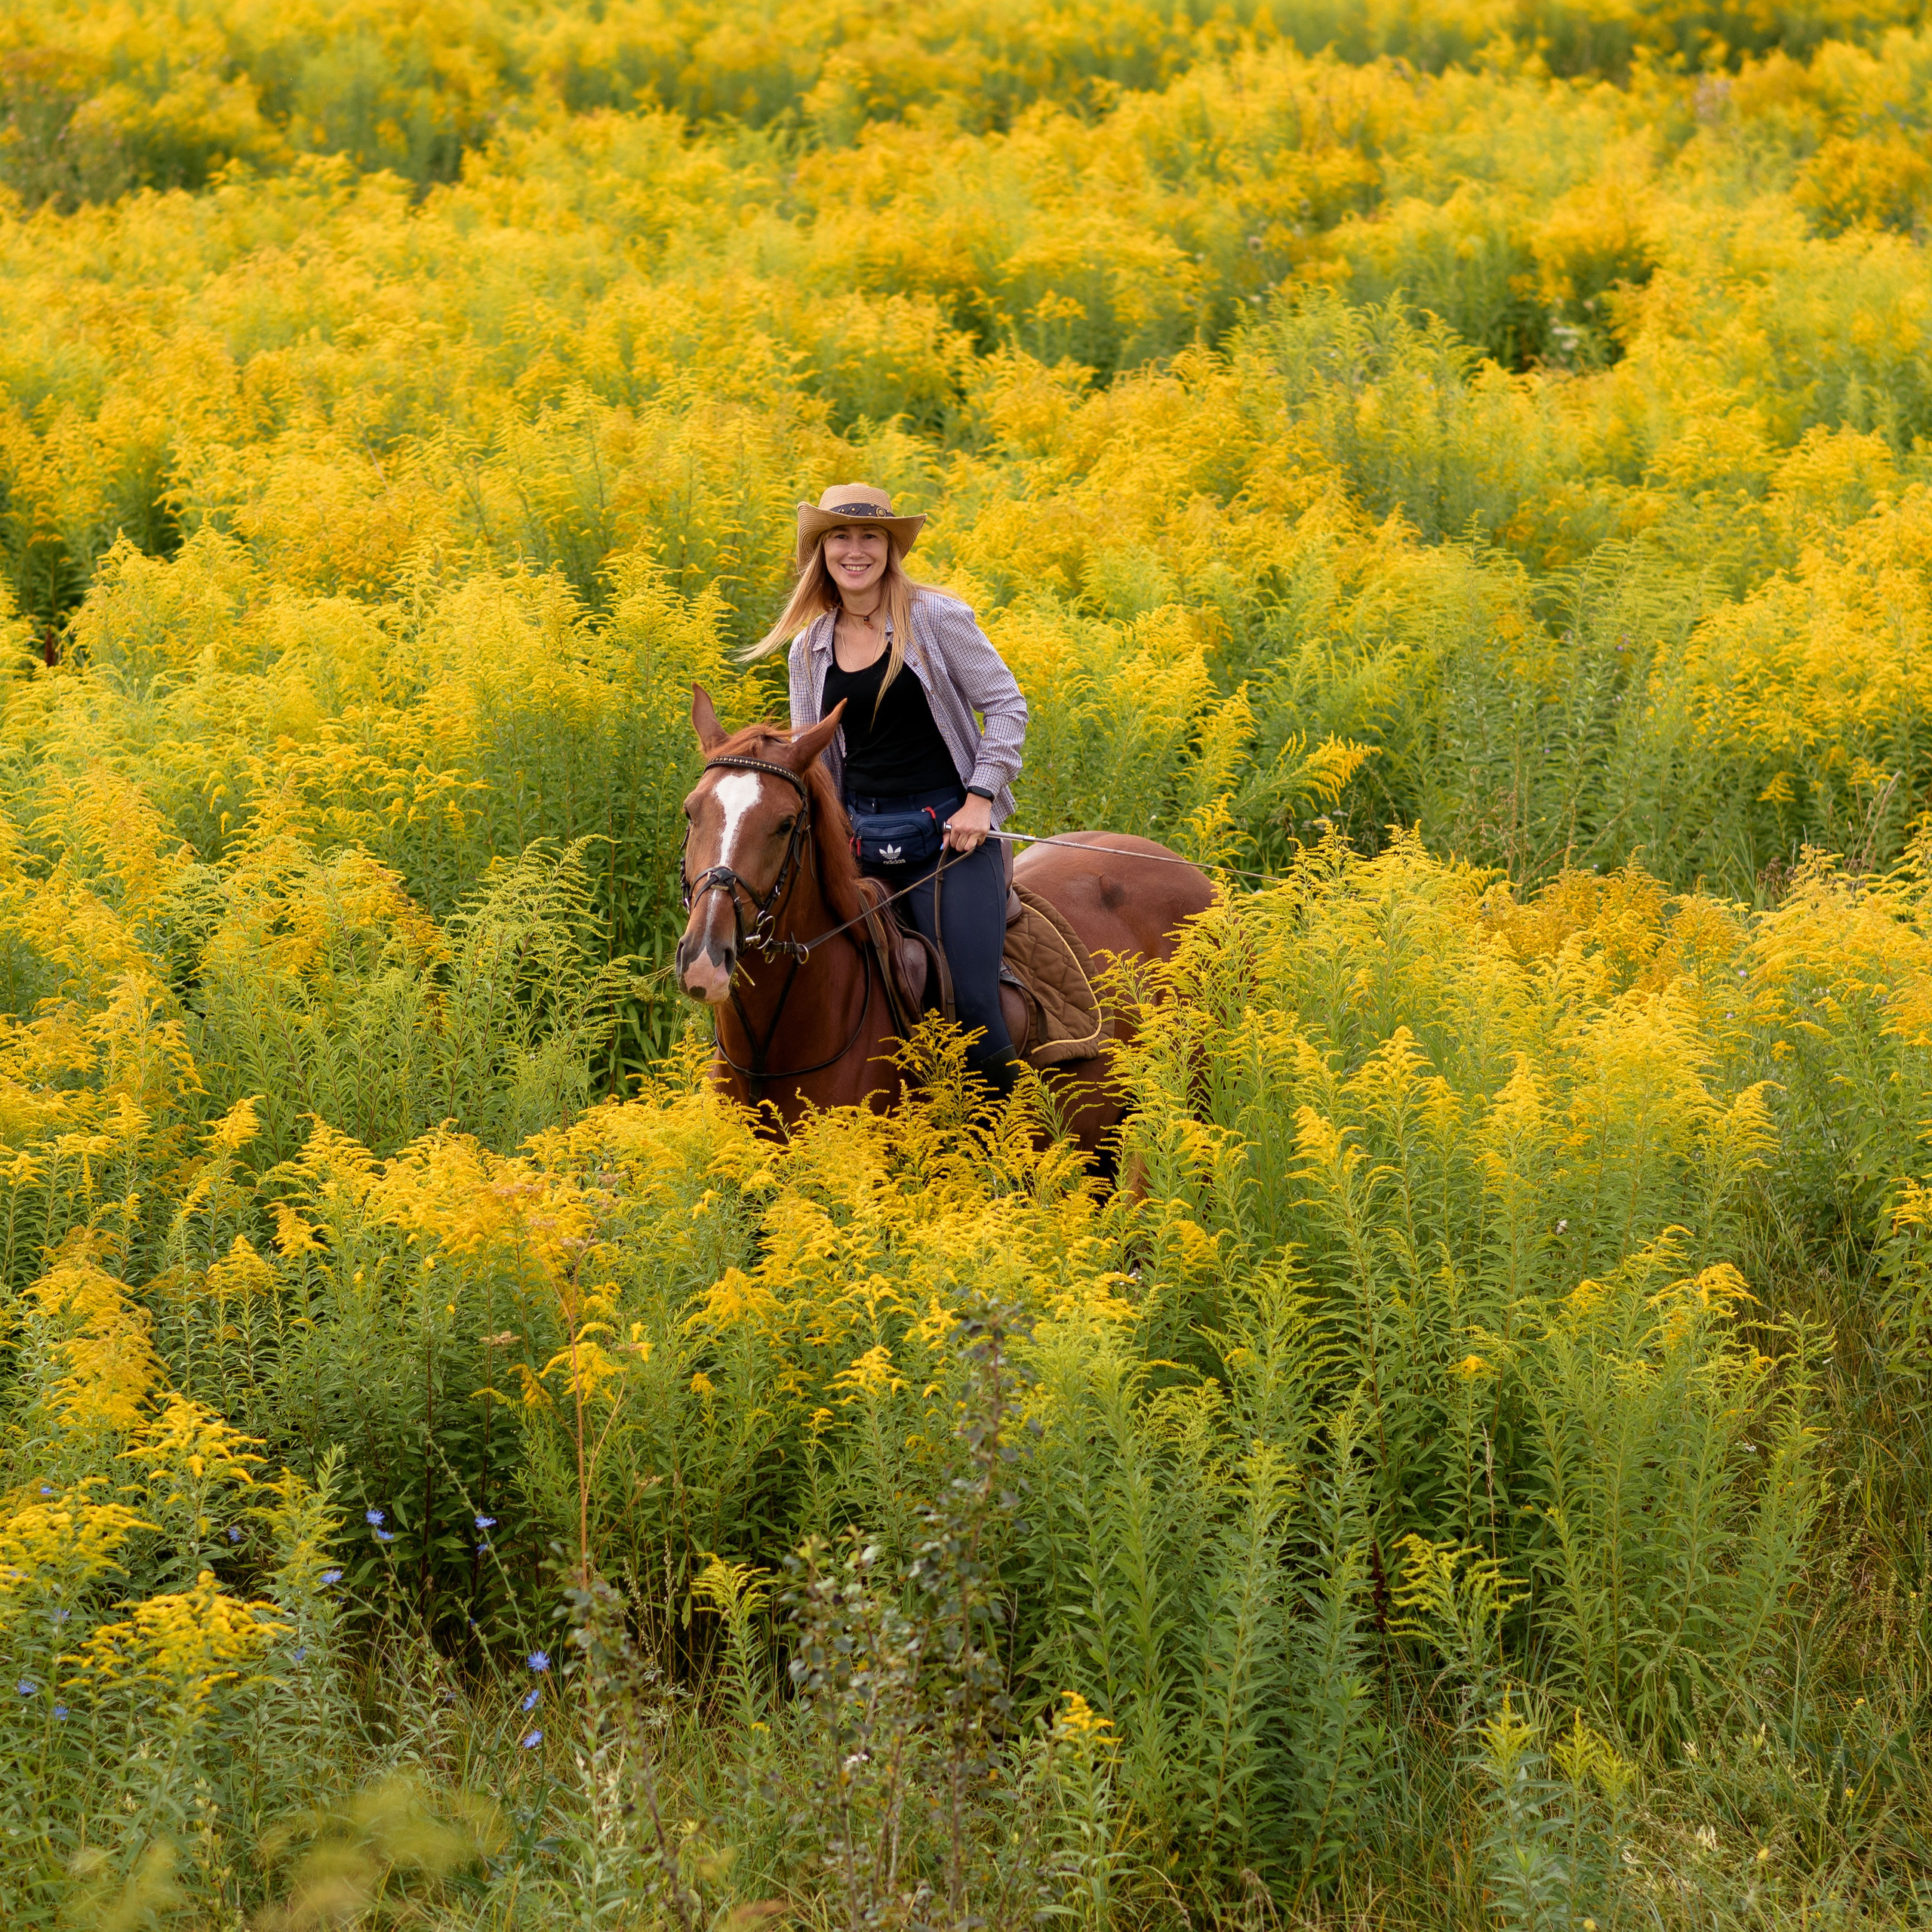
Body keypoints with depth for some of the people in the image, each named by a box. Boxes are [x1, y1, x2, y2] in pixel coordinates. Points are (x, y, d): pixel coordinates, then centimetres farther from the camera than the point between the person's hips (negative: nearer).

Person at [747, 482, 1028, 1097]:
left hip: (949, 829, -5)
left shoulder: (936, 618, -2)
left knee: (970, 1002, -14)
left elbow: (1006, 706, -1)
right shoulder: (808, 648, 11)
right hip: (862, 839, 5)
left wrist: (980, 798, -11)